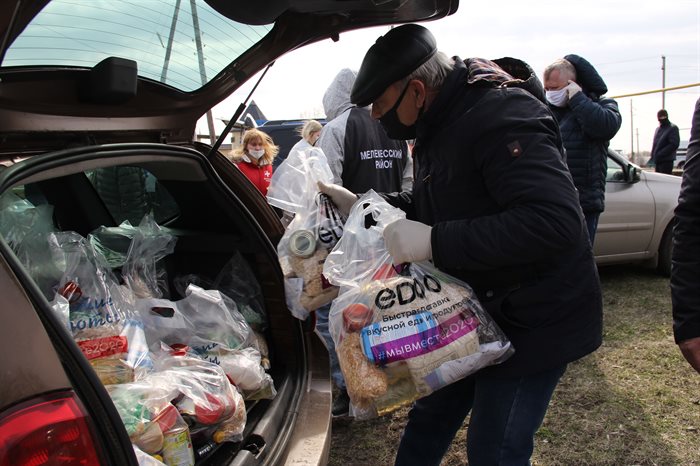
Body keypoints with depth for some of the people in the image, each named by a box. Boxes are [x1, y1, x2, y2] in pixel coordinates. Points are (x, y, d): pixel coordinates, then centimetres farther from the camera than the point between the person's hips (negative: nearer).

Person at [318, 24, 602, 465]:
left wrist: (434, 242, -36)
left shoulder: (502, 118, -26)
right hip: (475, 310, 9)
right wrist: (360, 204, 6)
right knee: (430, 416, 22)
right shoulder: (439, 125, 4)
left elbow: (555, 222, -37)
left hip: (534, 323, -9)